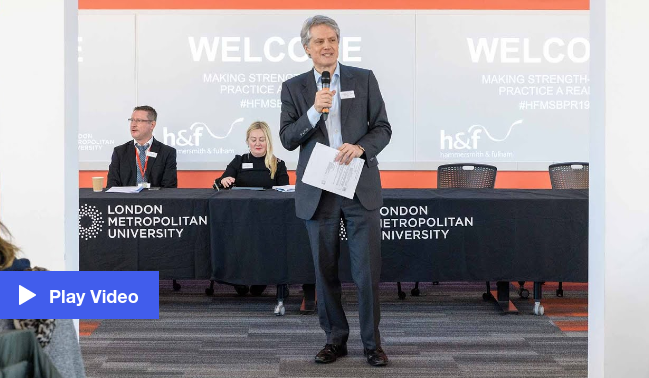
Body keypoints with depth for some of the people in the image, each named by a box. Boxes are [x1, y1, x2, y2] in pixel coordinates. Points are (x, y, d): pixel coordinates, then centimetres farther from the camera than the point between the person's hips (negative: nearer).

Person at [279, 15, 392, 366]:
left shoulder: (364, 79, 5)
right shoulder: (293, 88, 5)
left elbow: (383, 128, 3)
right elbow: (287, 139, -1)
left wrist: (361, 146, -16)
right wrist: (314, 111, -15)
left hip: (361, 188, -1)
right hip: (318, 191, 1)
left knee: (368, 270, -1)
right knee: (325, 271, 9)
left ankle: (371, 341, 13)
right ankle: (335, 338, 23)